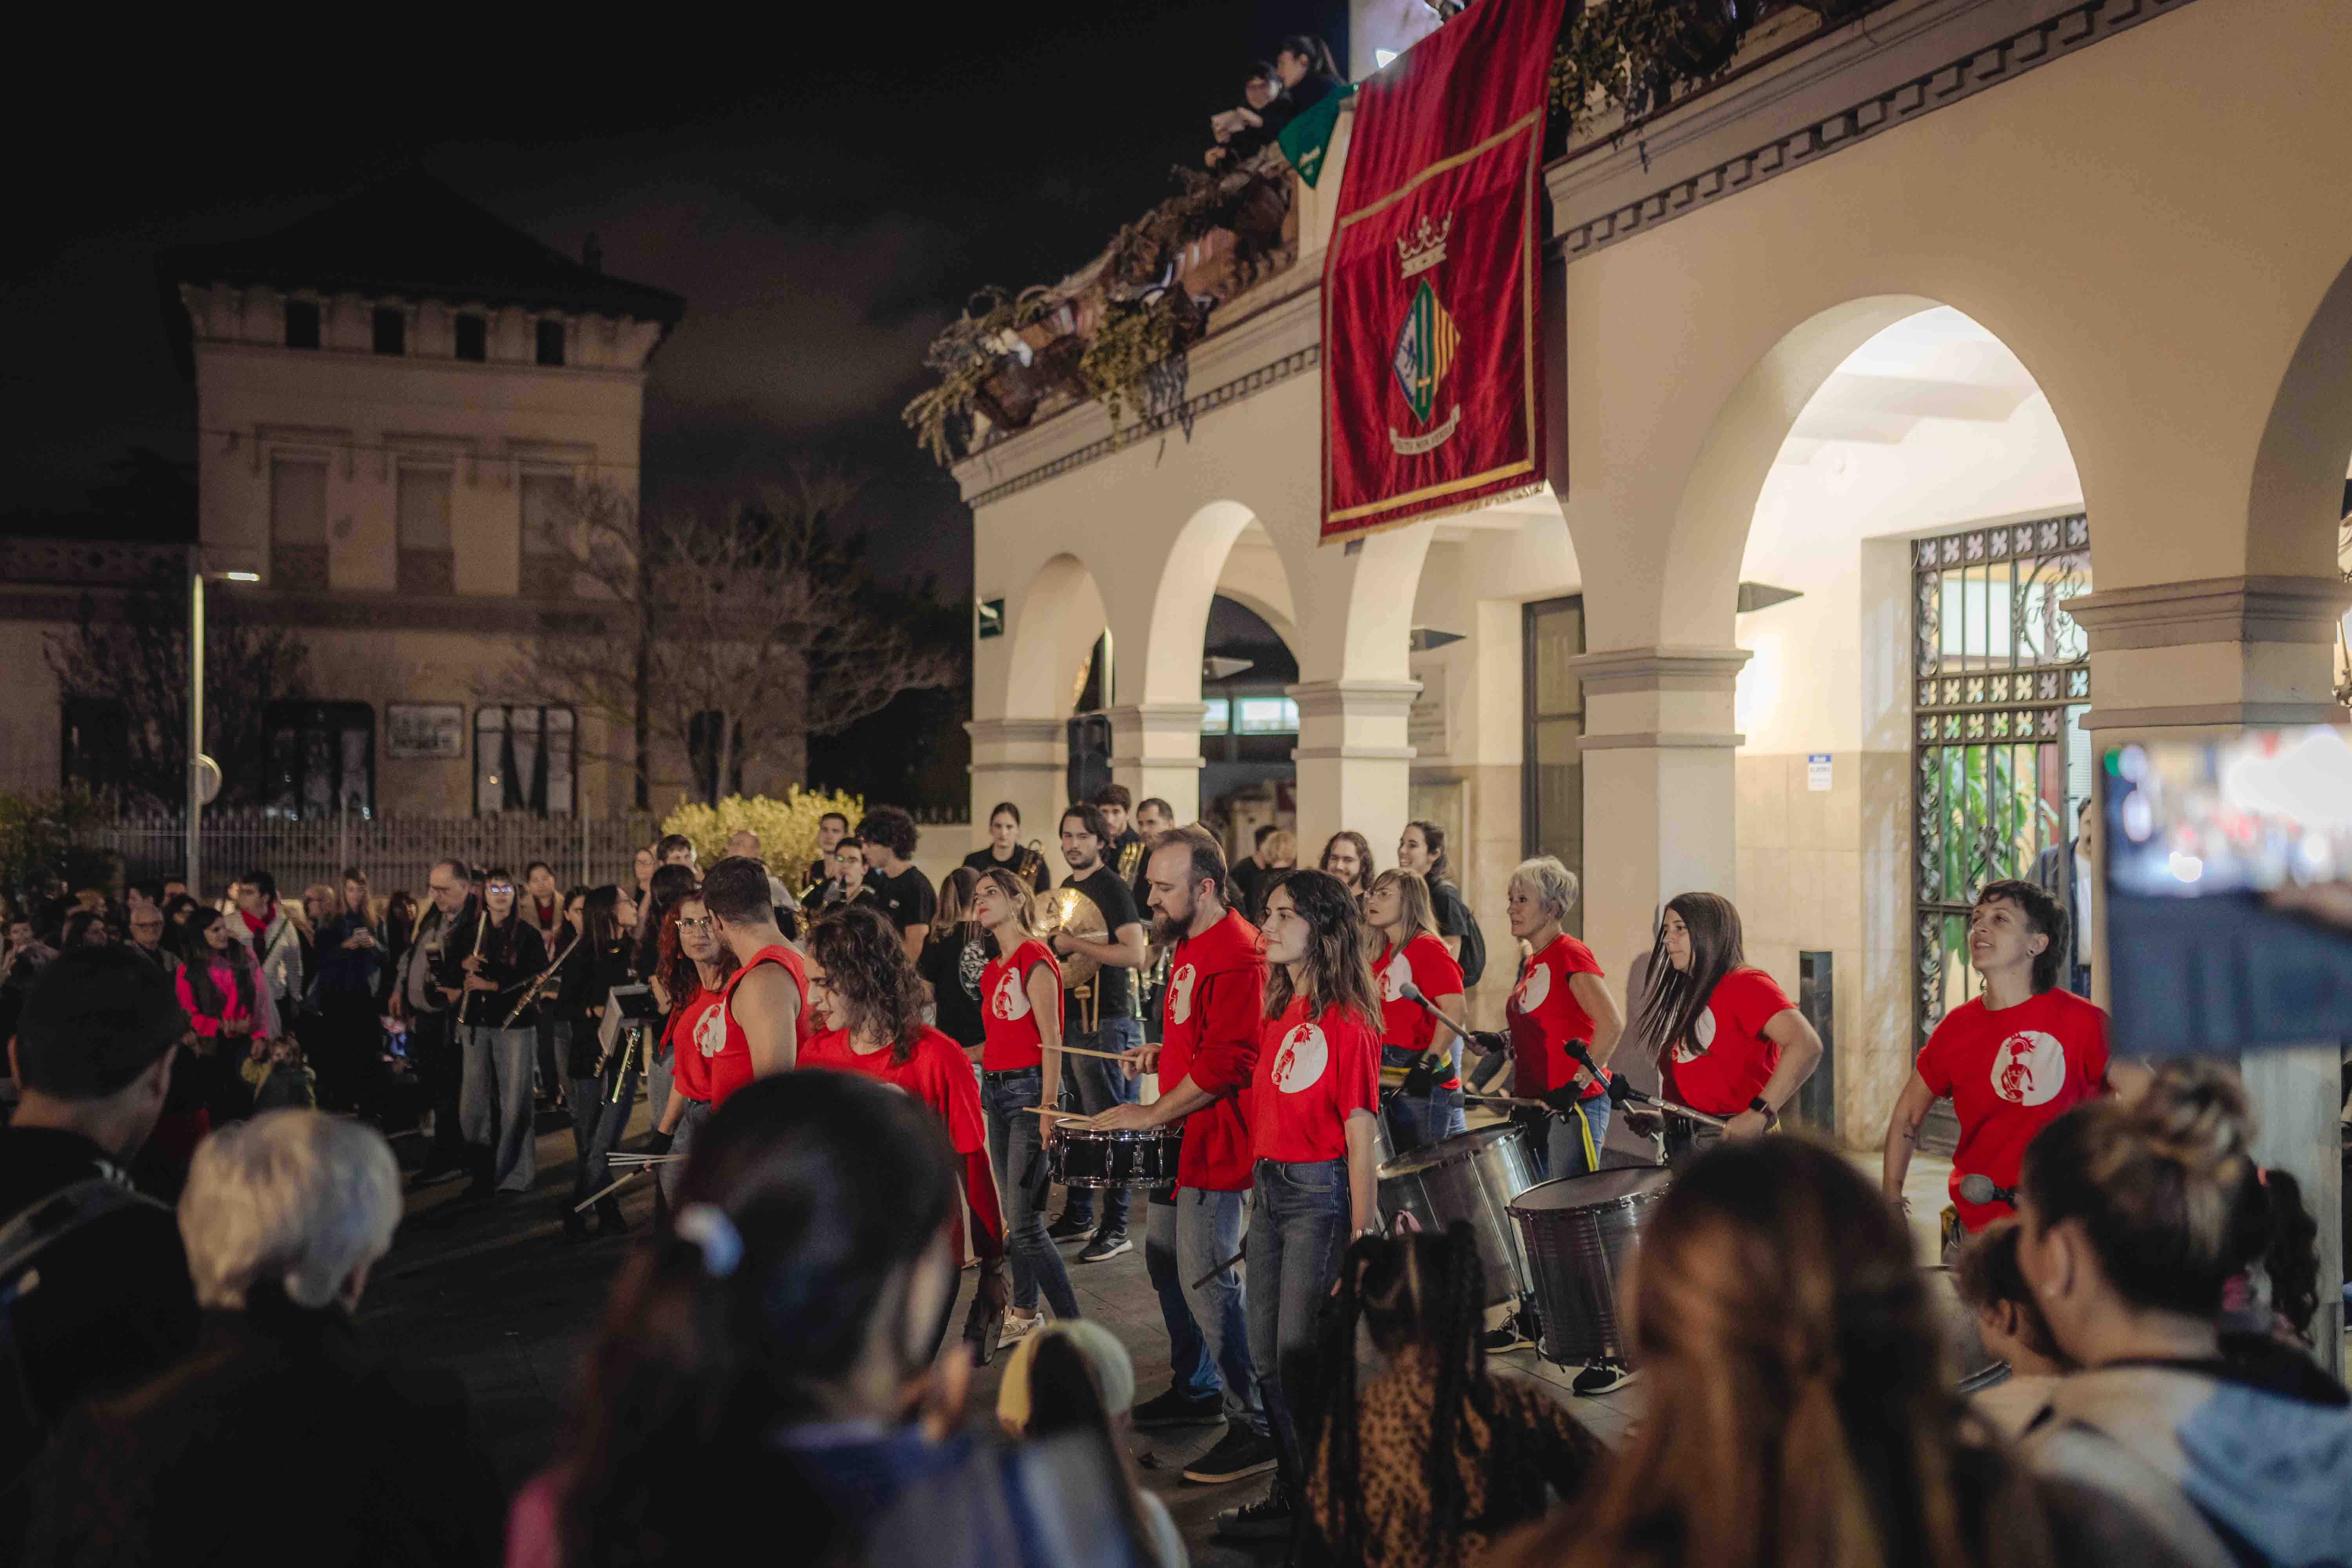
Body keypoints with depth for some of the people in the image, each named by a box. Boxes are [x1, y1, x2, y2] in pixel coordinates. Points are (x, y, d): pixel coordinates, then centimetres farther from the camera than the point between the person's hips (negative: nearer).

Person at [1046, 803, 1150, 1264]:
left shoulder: (1112, 888, -10)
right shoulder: (1067, 888, 16)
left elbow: (1135, 954, -22)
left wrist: (1075, 944, -18)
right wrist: (1053, 944, 8)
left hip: (1106, 1021, -9)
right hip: (1071, 1016, 9)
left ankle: (1116, 1229, 2)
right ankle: (1077, 1217, 25)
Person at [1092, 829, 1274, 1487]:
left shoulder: (1237, 954, -20)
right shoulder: (1187, 944, 12)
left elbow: (1226, 1062, -25)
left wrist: (1151, 1114, -19)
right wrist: (1163, 1050, 12)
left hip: (1215, 1143, -11)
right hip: (1179, 1138, 11)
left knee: (1205, 1279, -10)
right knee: (1164, 1261, 20)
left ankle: (1256, 1428, -2)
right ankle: (1196, 1389, 37)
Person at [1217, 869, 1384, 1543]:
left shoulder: (1347, 1021, -13)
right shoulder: (1279, 1014, 10)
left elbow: (1359, 1132, -14)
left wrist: (1362, 1236, -15)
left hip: (1321, 1193, -8)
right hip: (1268, 1189, 8)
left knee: (1301, 1358, -3)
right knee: (1267, 1357, 12)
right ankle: (1292, 1492, 26)